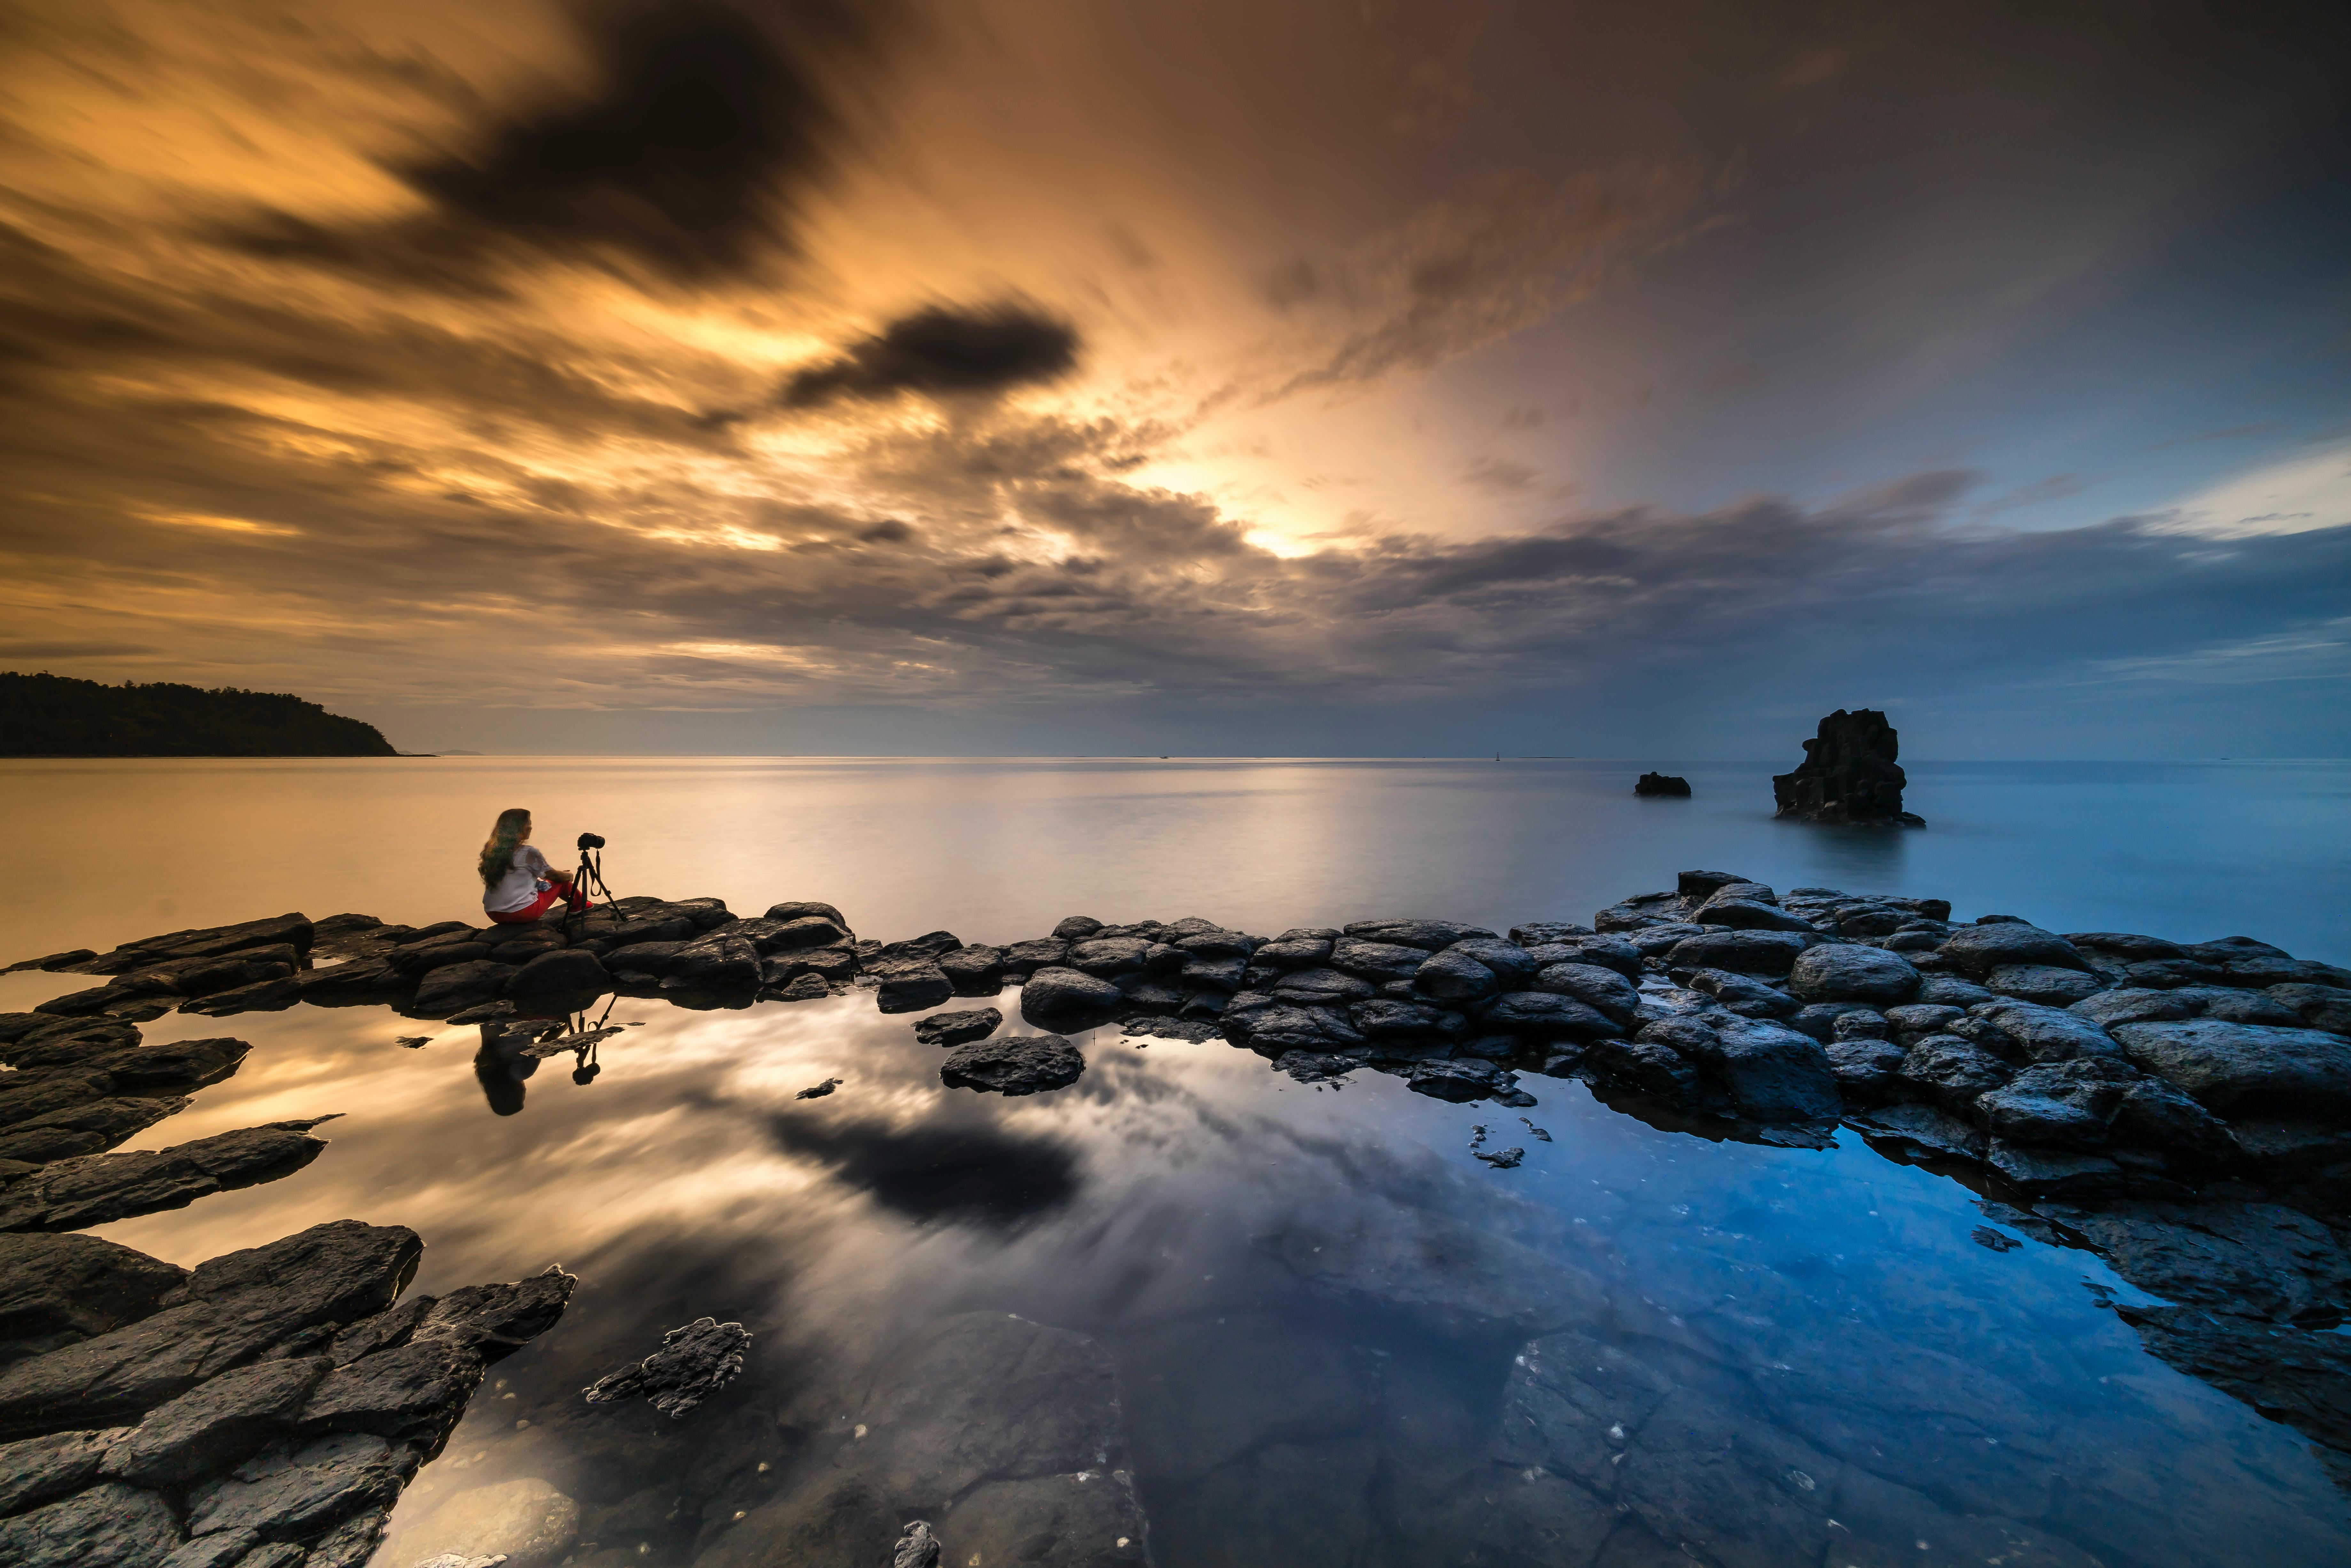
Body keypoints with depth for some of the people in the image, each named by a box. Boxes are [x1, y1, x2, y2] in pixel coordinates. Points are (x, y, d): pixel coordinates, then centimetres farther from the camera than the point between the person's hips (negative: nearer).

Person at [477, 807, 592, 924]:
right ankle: (579, 905, 35)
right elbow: (553, 875, 1)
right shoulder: (528, 852, -13)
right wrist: (569, 876, 23)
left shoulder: (491, 852, 4)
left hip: (493, 914, 7)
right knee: (561, 882, 13)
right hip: (521, 914, -7)